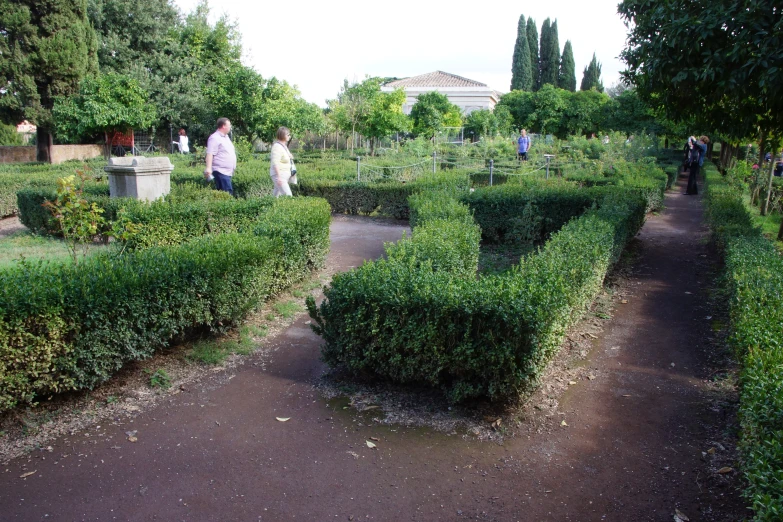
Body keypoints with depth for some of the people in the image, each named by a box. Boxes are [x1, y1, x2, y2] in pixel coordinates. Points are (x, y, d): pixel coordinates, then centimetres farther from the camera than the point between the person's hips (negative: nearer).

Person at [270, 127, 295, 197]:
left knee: (276, 195, 15)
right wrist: (278, 177, -28)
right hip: (279, 175, -10)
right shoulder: (277, 147, -16)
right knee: (288, 196, -16)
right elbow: (275, 163, -23)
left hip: (284, 175, 10)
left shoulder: (283, 146, 13)